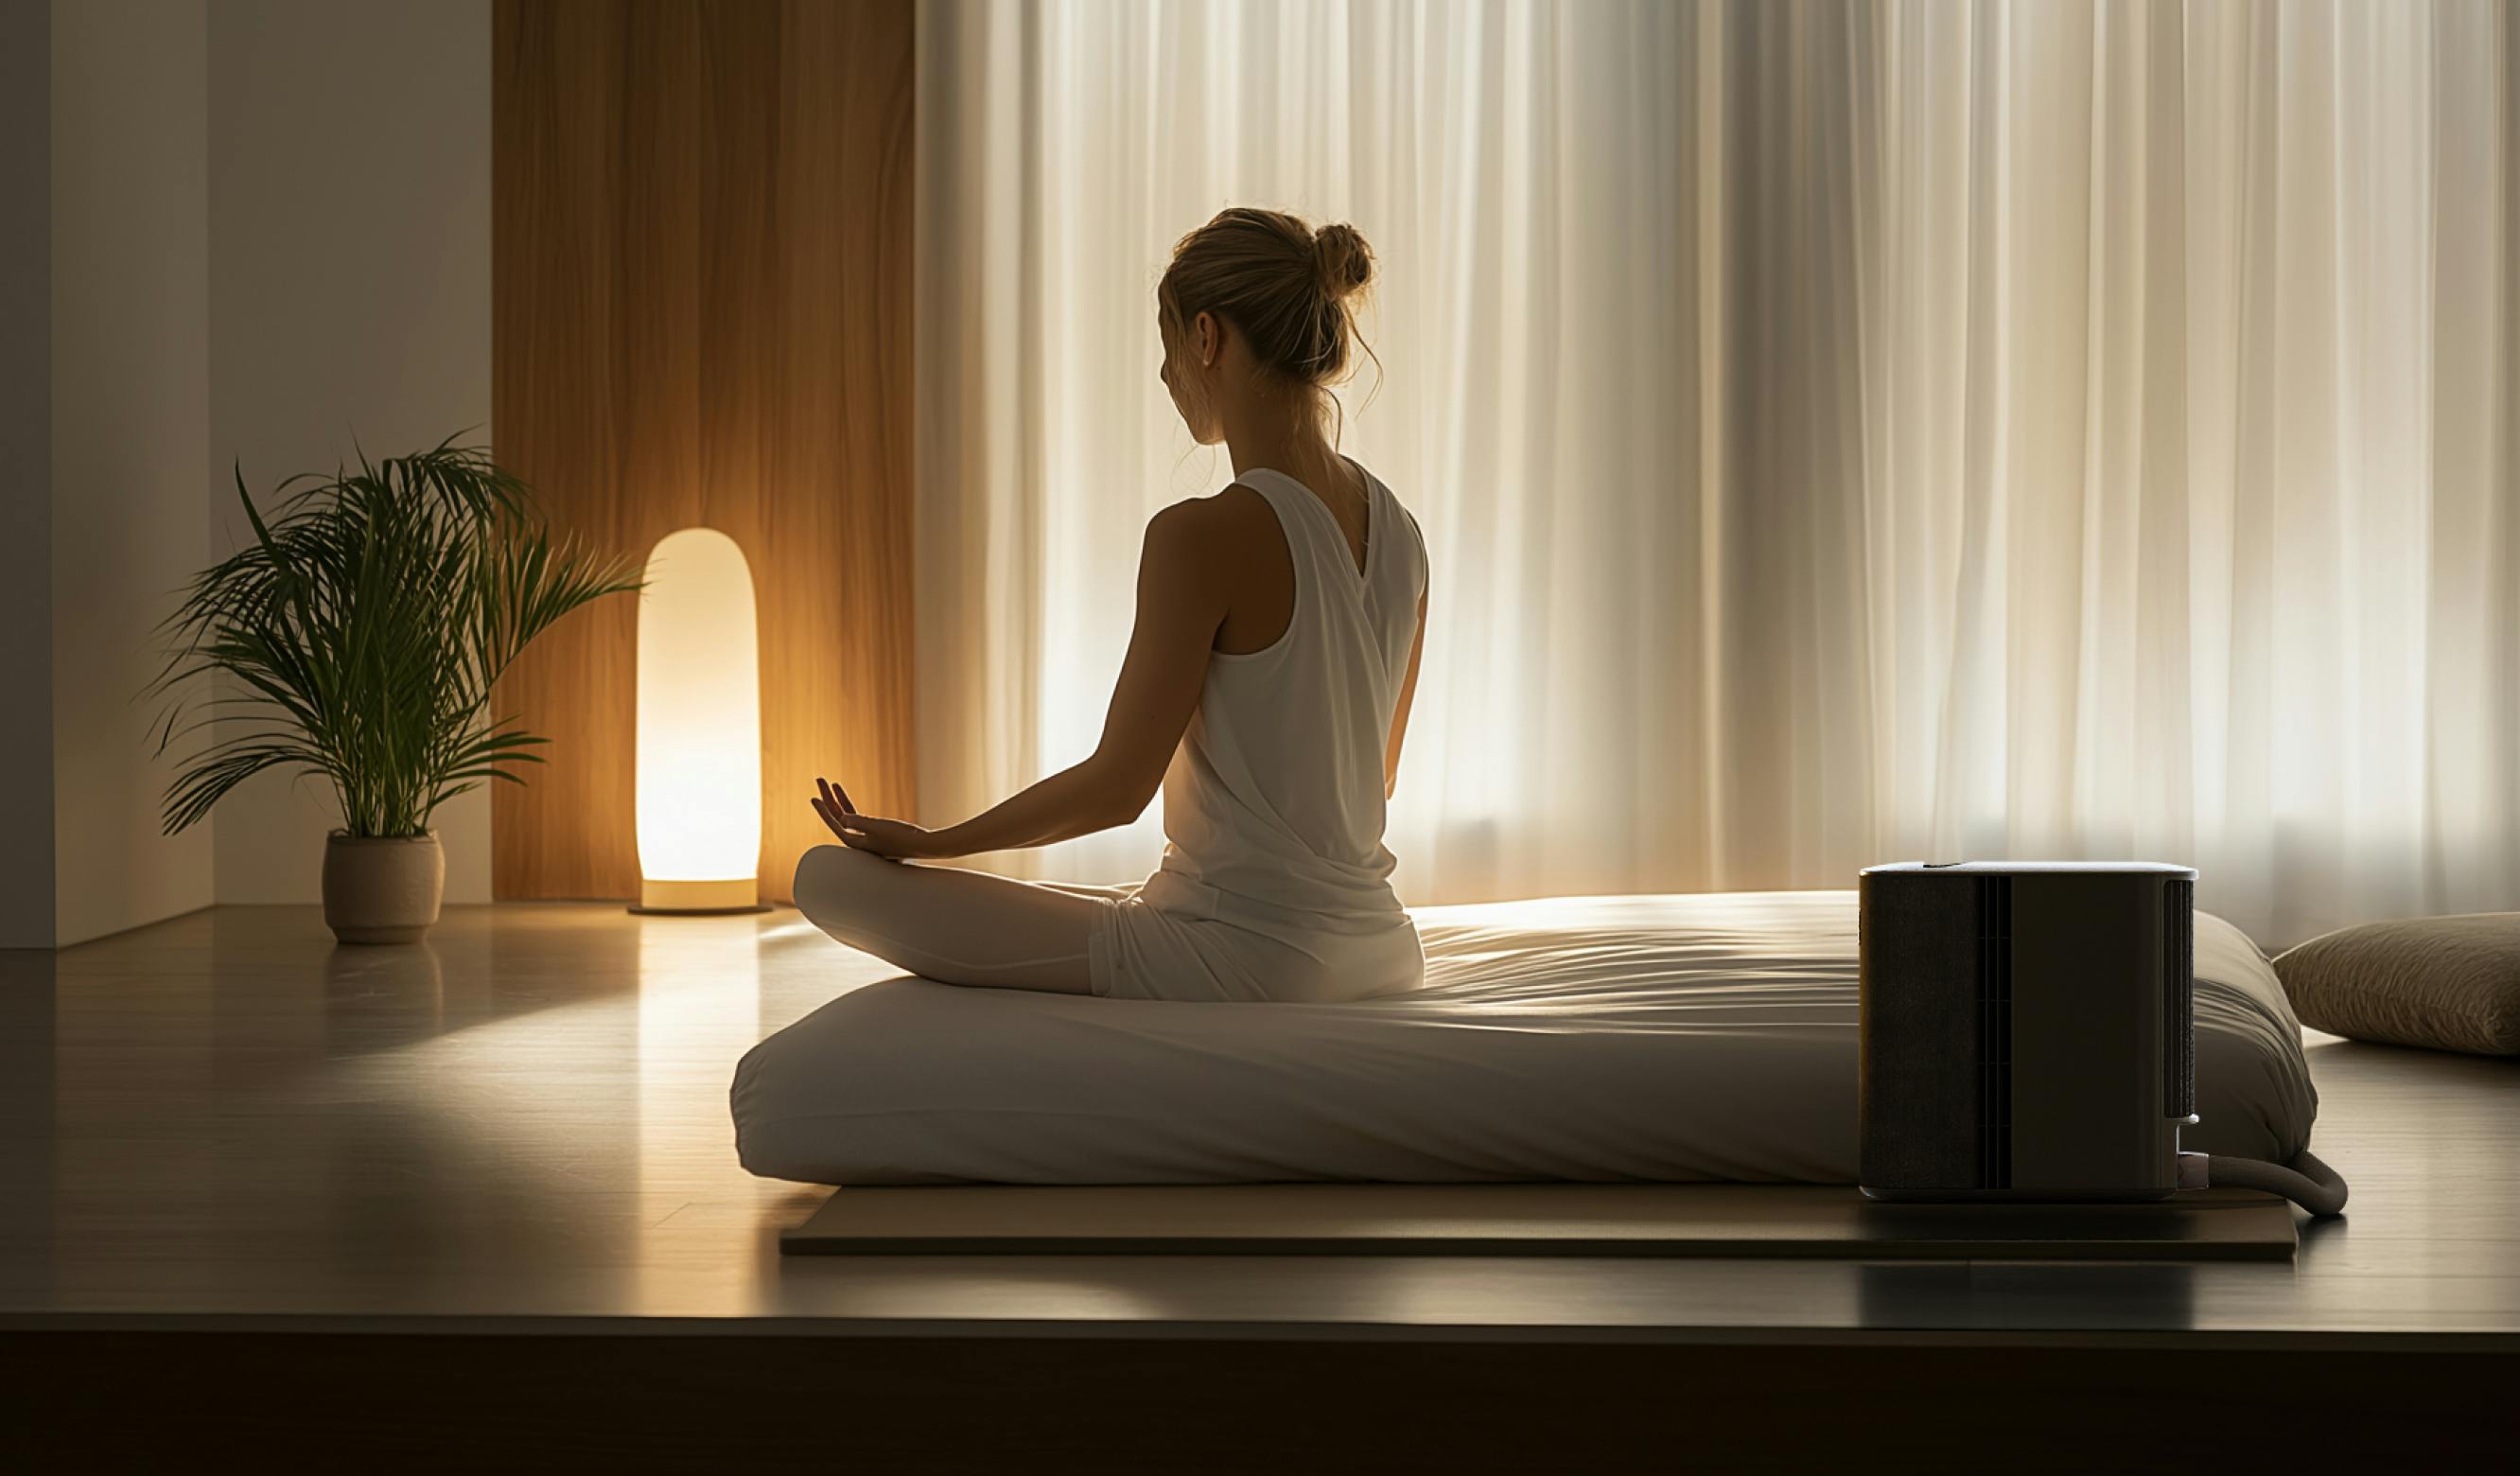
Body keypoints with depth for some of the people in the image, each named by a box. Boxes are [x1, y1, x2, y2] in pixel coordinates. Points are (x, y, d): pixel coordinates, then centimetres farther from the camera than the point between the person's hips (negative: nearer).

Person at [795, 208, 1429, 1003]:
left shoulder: (1204, 535, -20)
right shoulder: (1398, 532, 4)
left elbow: (1117, 786, -16)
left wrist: (928, 843, -2)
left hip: (1233, 954, -9)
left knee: (829, 876, -5)